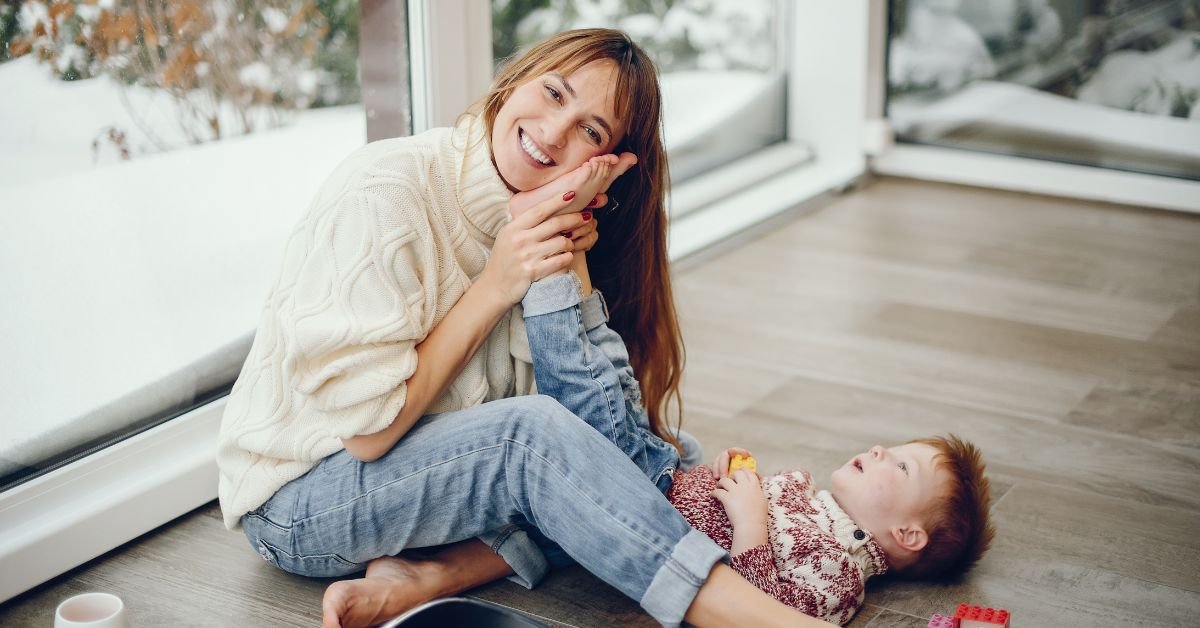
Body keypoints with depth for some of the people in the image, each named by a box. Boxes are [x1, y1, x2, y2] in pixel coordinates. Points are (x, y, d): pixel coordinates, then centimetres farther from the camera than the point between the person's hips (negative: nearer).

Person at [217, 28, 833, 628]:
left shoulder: (535, 216, 0)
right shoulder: (380, 193, -22)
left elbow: (580, 406, -8)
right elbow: (369, 428, -23)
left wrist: (567, 254, -20)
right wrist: (494, 288, -22)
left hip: (435, 460, 7)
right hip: (299, 498, -7)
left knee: (665, 452, -9)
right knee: (531, 429, -32)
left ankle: (420, 578, -20)